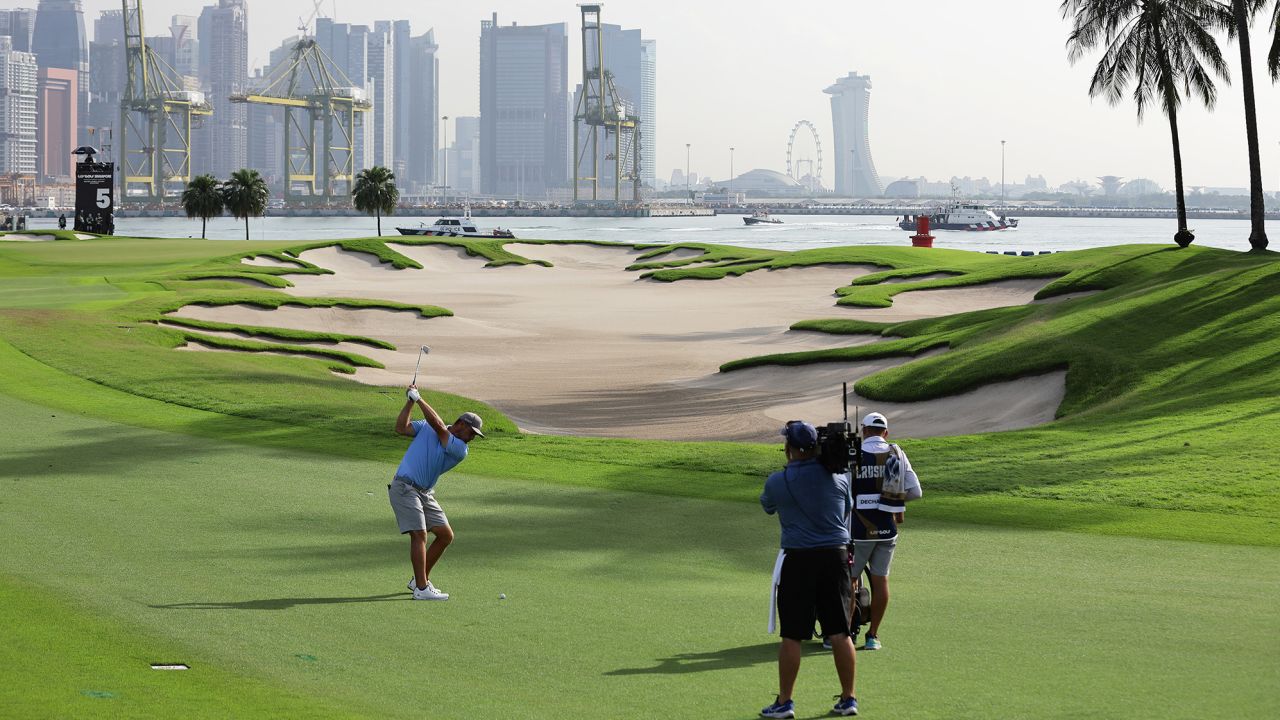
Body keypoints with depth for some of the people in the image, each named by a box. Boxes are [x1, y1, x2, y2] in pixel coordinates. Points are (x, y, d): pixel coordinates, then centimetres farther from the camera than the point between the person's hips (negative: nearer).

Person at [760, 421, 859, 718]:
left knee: (791, 635, 3)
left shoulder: (777, 482, -7)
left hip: (798, 560, -3)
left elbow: (767, 506, 15)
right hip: (836, 556, 3)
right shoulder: (838, 476, 0)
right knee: (839, 632, 8)